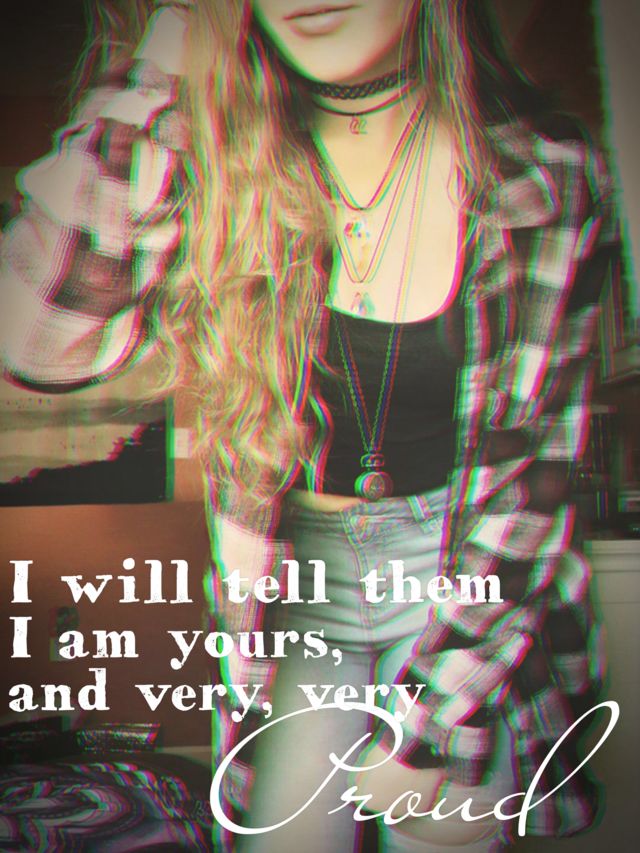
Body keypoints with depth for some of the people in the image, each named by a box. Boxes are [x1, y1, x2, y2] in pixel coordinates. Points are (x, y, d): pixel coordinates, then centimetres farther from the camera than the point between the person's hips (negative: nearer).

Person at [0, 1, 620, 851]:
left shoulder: (546, 178, -17)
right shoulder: (225, 153, -14)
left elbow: (527, 480, -12)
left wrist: (428, 727, -12)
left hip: (468, 588, 0)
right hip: (292, 577, 1)